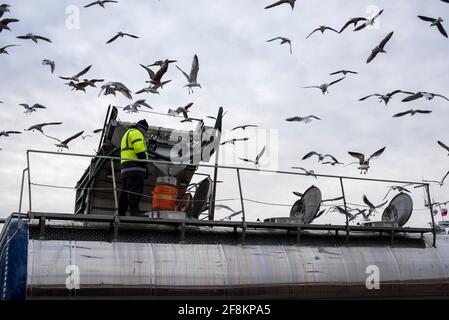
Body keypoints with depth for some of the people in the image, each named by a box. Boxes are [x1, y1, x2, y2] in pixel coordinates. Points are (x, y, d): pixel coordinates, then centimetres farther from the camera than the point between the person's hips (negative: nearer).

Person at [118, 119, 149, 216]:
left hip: (125, 167, 10)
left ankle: (121, 213, 6)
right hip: (135, 166, -10)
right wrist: (144, 163, -15)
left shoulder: (126, 134, 33)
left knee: (125, 192, 7)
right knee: (135, 190, -16)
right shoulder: (135, 133, 1)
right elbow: (139, 149, -15)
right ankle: (134, 211, -25)